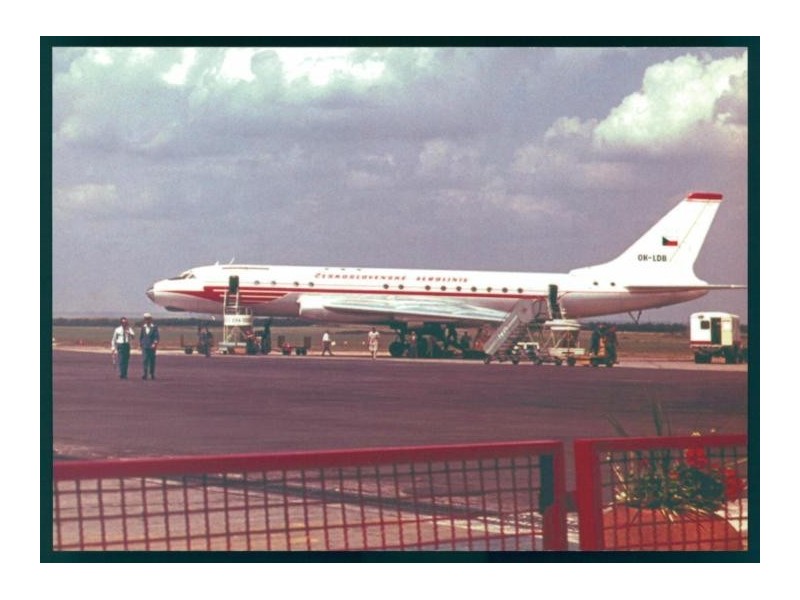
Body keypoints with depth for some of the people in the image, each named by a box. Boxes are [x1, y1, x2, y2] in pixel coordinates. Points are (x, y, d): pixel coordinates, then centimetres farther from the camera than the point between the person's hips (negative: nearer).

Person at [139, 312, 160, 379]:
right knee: (144, 360, -8)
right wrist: (140, 343, 11)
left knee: (152, 361, 5)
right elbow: (141, 336, 15)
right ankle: (145, 374, -12)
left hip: (152, 347, -2)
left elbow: (156, 337, -7)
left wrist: (155, 344, -18)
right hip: (144, 347, 2)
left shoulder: (154, 327, -2)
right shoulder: (143, 327, 8)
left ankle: (152, 374, 15)